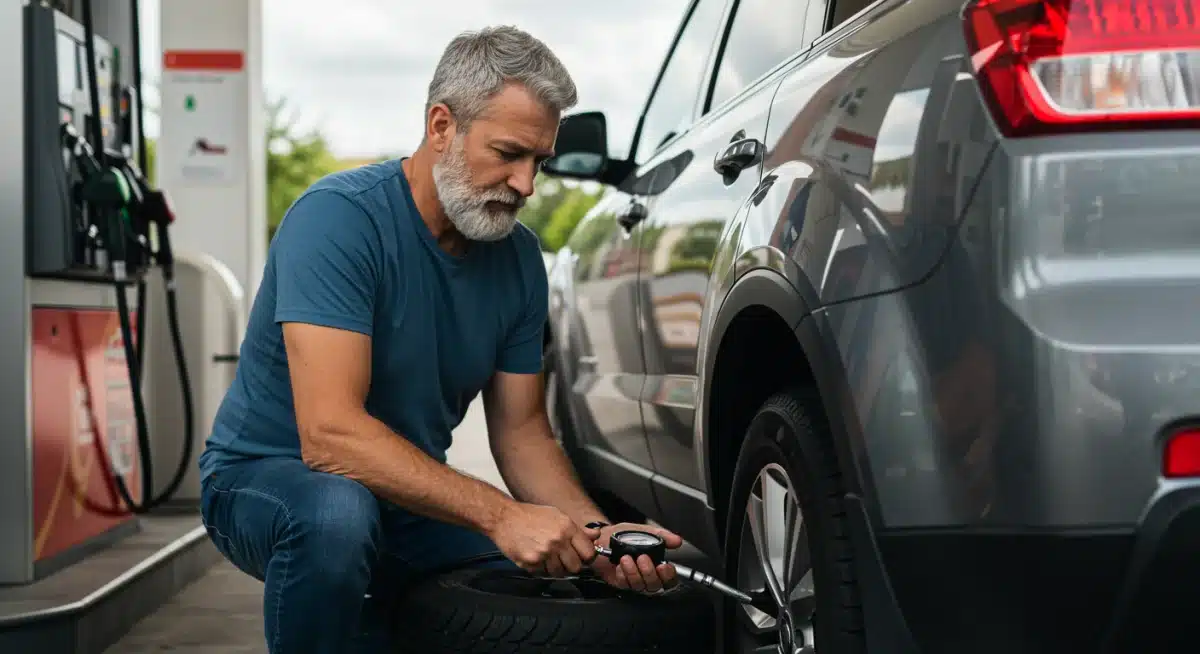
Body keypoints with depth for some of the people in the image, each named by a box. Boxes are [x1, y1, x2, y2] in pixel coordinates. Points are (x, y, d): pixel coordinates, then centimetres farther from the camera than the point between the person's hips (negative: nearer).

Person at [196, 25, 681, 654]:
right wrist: (499, 515, -37)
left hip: (411, 495, 6)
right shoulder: (340, 217, -23)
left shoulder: (518, 256, -2)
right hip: (266, 479, -6)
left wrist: (594, 532, -15)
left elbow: (522, 431, 4)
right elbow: (329, 432, -32)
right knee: (338, 514, -39)